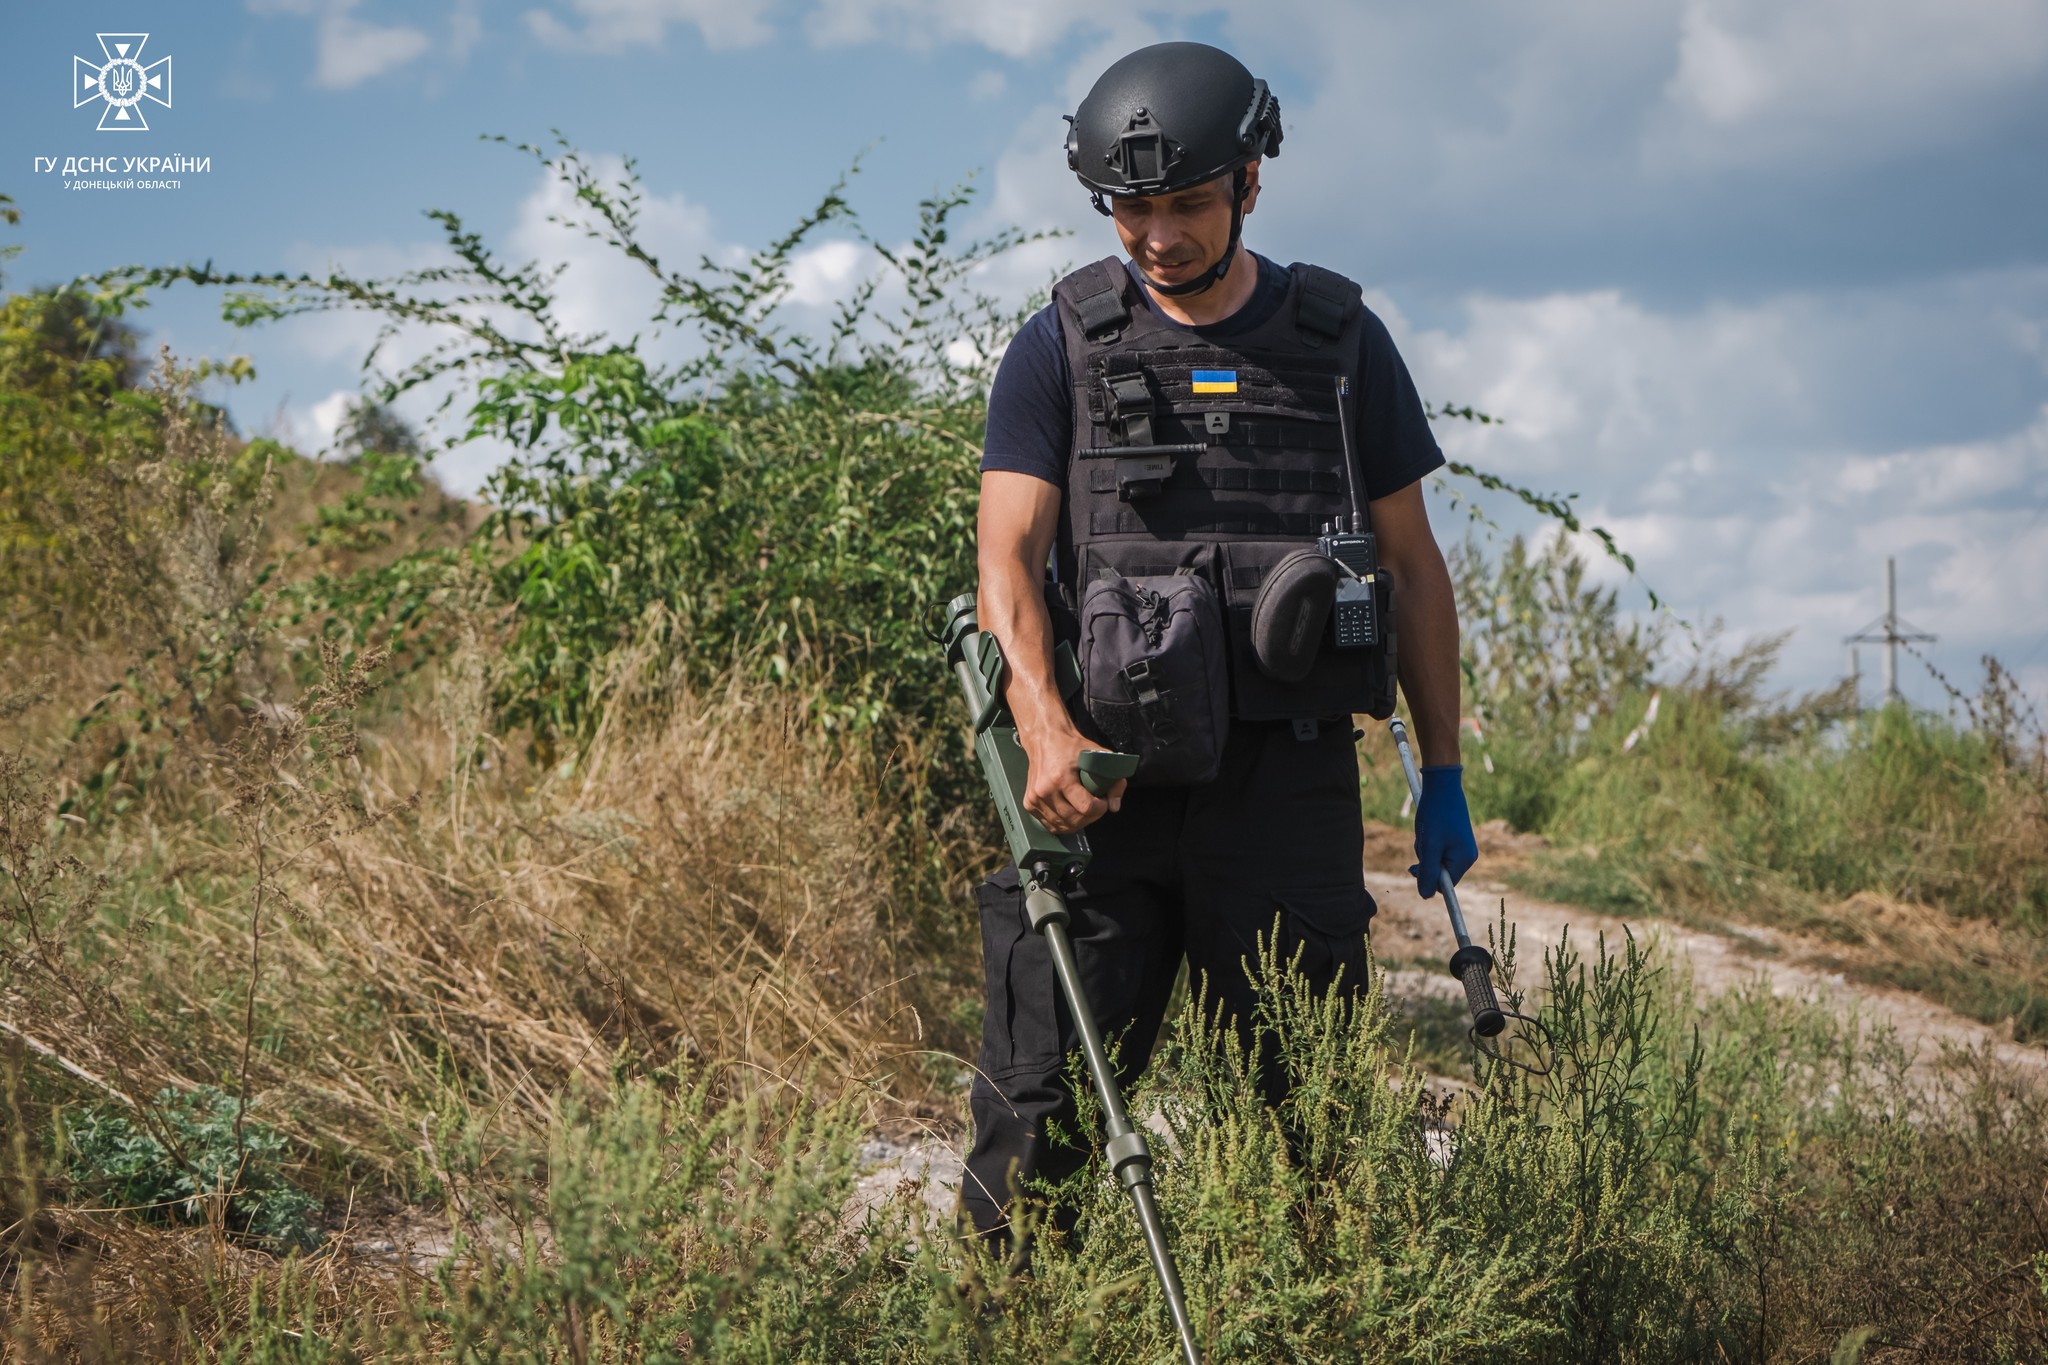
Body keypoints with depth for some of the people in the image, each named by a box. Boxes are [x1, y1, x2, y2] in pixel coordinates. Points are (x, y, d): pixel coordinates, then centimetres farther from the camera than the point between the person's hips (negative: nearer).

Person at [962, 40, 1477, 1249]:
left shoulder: (1342, 342, 9)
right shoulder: (1063, 349, 5)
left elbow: (1412, 565, 14)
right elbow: (1007, 555, -5)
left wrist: (1445, 774, 10)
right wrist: (1046, 727, -23)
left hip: (1288, 780, 1)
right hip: (1105, 779, -1)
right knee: (1044, 1110, -3)